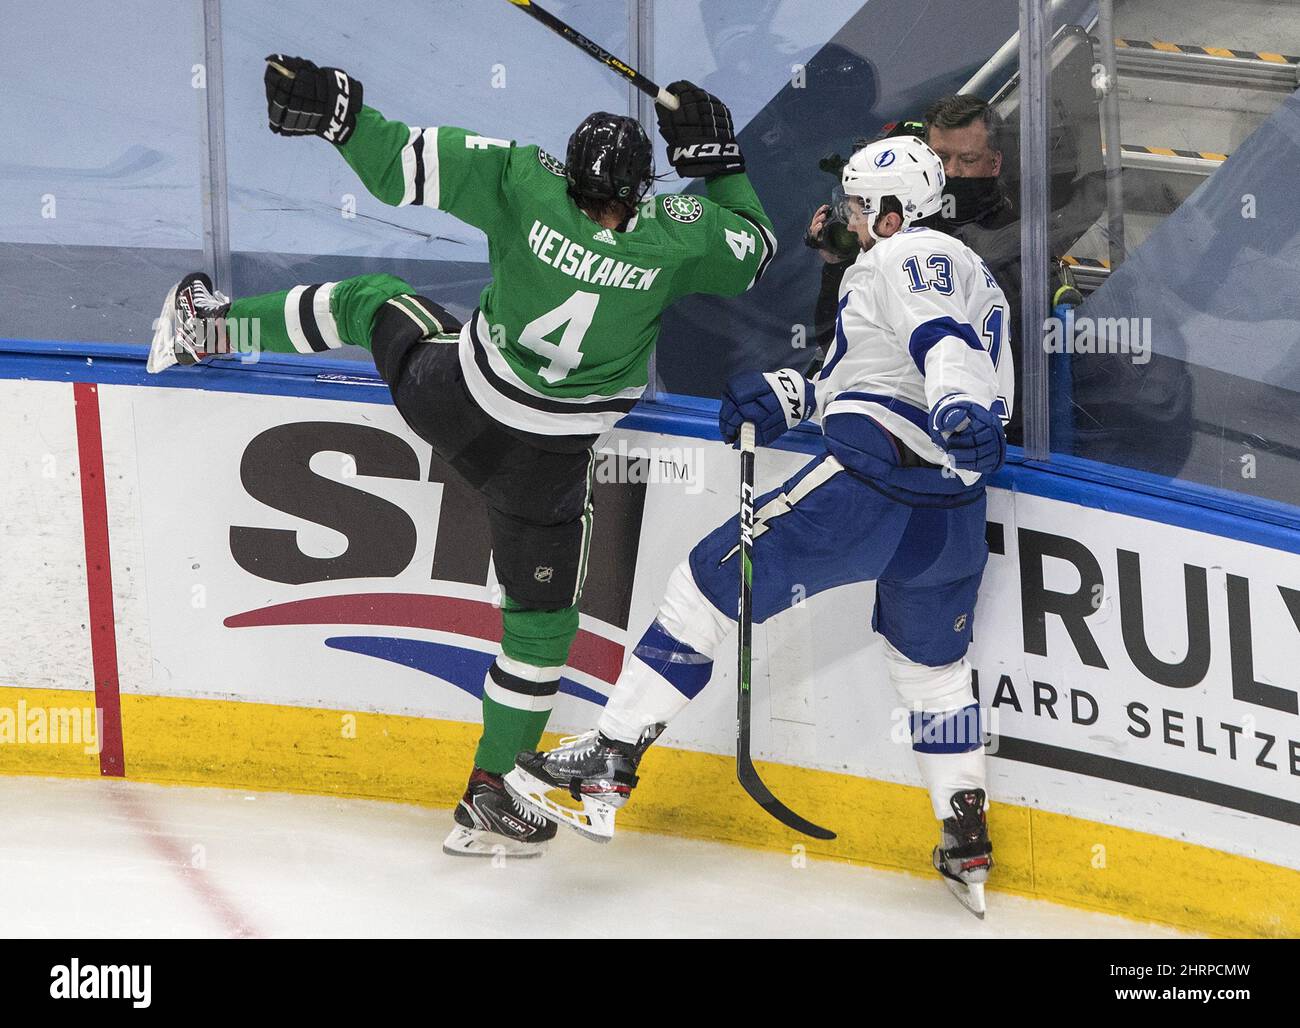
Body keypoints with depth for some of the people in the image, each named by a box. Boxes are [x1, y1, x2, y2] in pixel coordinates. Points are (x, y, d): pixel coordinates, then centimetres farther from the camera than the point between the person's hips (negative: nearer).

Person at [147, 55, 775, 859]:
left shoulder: (524, 182, -18)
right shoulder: (674, 238, -18)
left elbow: (406, 168, -19)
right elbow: (757, 247, 2)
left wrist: (338, 112, -9)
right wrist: (718, 159, 10)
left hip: (446, 397, 2)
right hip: (545, 459, -2)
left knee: (375, 300, 32)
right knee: (542, 622, 14)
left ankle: (213, 325, 36)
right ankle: (487, 799, 18)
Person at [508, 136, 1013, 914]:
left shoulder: (908, 257, 1)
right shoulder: (970, 271, 30)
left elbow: (944, 340, -20)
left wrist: (961, 410, -37)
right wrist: (787, 396, 25)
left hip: (870, 477, -9)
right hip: (951, 519, 9)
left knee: (712, 584, -1)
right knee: (934, 667, 25)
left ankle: (608, 763, -2)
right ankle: (968, 847, 24)